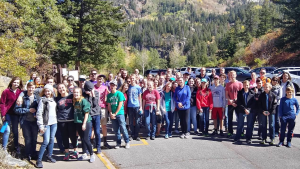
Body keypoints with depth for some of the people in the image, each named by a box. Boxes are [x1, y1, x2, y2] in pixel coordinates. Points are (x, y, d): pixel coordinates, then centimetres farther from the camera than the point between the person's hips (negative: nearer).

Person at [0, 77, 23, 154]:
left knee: (15, 130, 13)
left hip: (16, 114, 3)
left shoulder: (20, 92, 1)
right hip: (7, 114, -3)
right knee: (7, 130, -6)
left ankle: (16, 147, 24)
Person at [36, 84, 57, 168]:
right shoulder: (42, 100, -6)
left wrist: (56, 120, 9)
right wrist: (41, 126, -15)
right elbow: (39, 113, -10)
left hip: (54, 123, 6)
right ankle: (39, 160, -1)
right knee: (46, 141, -10)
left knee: (52, 140, 10)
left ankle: (49, 156, 25)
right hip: (46, 123, -5)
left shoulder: (53, 100, 11)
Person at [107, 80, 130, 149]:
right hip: (112, 114, 4)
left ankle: (127, 142, 5)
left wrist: (115, 113, -9)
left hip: (120, 113, -4)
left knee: (123, 128, -6)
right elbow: (109, 105, 8)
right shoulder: (109, 95, 10)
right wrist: (111, 114, -5)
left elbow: (120, 105, -8)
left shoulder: (119, 93, -4)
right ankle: (118, 143, 16)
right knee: (116, 129, 7)